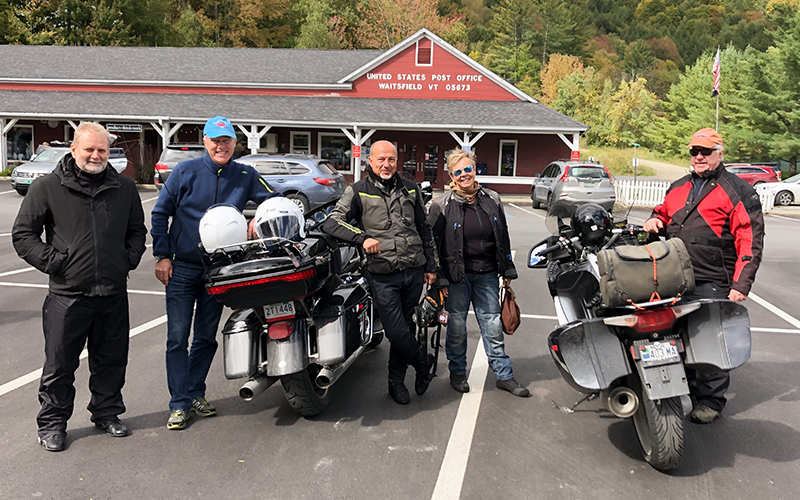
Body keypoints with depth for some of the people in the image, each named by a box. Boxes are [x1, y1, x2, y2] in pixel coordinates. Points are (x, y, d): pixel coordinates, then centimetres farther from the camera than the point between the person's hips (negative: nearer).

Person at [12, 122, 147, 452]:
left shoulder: (124, 188, 8)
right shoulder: (48, 188, -1)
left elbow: (137, 229, 21)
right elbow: (23, 234, 1)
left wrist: (129, 259, 7)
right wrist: (51, 261, -8)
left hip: (114, 293, 3)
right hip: (68, 294, -3)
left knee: (111, 360, 14)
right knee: (60, 364, 5)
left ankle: (107, 412, 32)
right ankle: (52, 423, 22)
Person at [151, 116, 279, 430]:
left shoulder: (245, 176, 3)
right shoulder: (186, 171, -2)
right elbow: (161, 213, 2)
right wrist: (162, 256, -4)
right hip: (182, 266, -2)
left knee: (206, 336, 11)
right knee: (178, 337, -3)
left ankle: (196, 393, 25)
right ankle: (180, 403, 5)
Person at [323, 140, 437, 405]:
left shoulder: (410, 189, 12)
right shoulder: (358, 191, 0)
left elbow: (424, 229, 18)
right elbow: (332, 222, -10)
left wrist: (430, 266, 15)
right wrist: (362, 237, -24)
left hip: (414, 271, 4)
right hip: (383, 275, -3)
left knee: (405, 326, 10)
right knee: (396, 331, -7)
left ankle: (396, 381, 27)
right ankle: (421, 363, 22)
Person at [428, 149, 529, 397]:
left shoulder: (492, 200, 7)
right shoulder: (442, 205, -4)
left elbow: (503, 237, 14)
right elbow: (433, 243, -4)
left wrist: (507, 271, 12)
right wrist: (440, 279, -9)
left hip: (487, 275, 3)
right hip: (457, 275, -2)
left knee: (493, 326, 8)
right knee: (457, 325, 7)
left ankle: (504, 375, 18)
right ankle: (457, 372, 25)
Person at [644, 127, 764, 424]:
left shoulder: (738, 191, -1)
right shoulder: (678, 188, 18)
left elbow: (750, 241, -6)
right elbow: (664, 211, 35)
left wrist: (741, 284, -14)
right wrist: (655, 220, 8)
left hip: (711, 283, -6)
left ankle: (710, 400, 9)